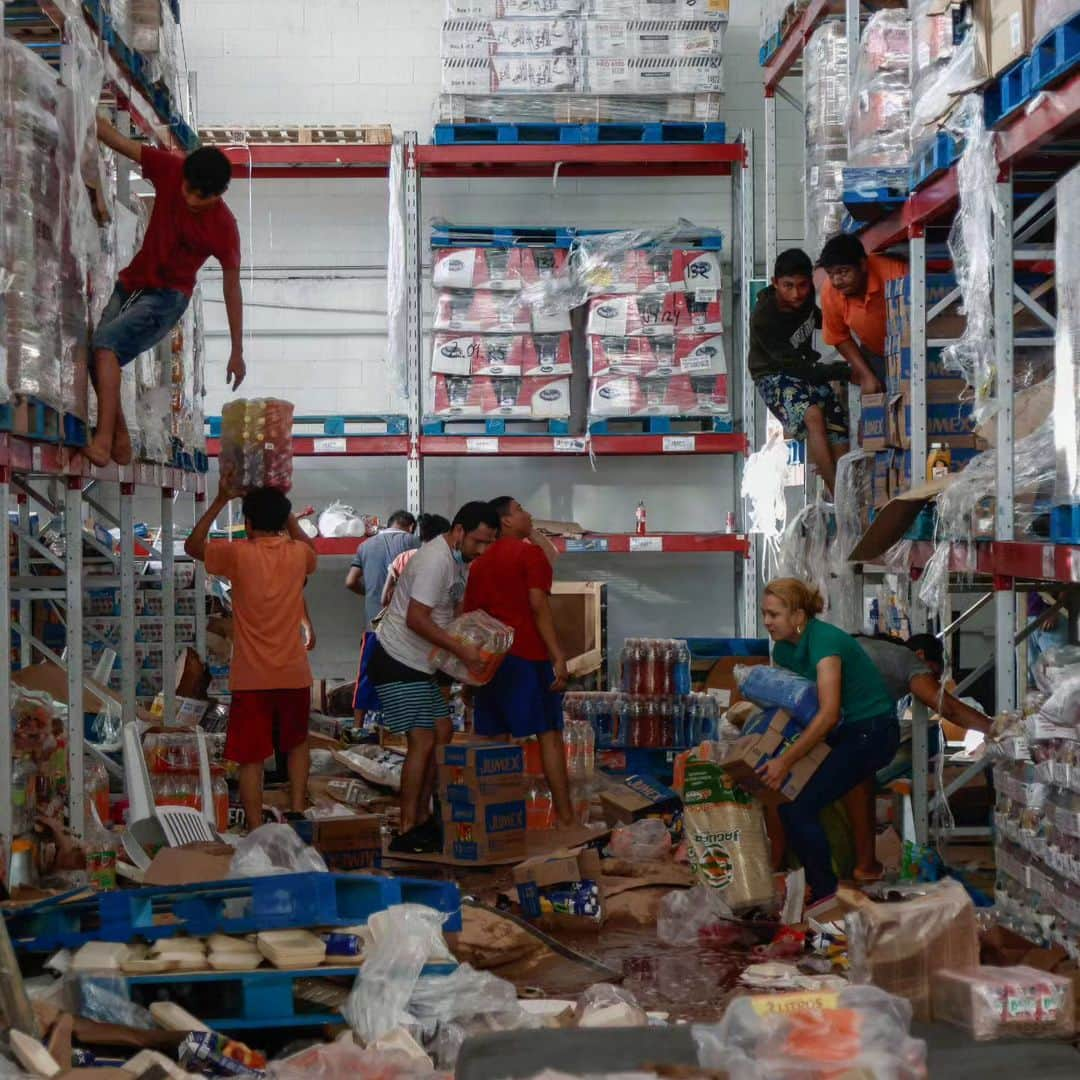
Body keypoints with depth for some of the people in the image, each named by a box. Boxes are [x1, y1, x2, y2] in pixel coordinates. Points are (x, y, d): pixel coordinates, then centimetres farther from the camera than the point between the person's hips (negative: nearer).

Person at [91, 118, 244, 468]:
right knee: (95, 357, -8)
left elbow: (232, 288, -12)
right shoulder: (170, 170, -11)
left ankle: (103, 440, -32)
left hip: (167, 298, -5)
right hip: (131, 284, 6)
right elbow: (118, 140, -7)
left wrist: (237, 353, -8)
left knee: (105, 341, -27)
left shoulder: (223, 228, -20)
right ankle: (121, 441, 7)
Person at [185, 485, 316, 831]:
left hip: (251, 678, -3)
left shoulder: (239, 554, -10)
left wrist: (220, 502, 11)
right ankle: (296, 809, 16)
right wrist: (285, 510, 23)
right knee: (297, 743, 26)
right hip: (294, 674, 3)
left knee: (251, 759, 4)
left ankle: (257, 833, 2)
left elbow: (193, 545, 9)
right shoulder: (298, 554, -1)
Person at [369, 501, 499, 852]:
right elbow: (416, 619, -27)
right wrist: (461, 649, -25)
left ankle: (422, 818, 20)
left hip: (420, 664, 10)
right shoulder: (436, 560, -21)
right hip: (397, 663, -10)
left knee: (442, 733, 12)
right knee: (423, 742, -11)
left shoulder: (453, 559, 11)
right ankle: (407, 832, -6)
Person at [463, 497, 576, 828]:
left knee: (493, 739, 8)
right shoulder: (530, 553, -3)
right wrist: (558, 657, -14)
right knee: (549, 734, -4)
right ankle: (565, 817, -7)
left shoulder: (480, 563, 17)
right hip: (527, 655, -7)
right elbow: (539, 606, -13)